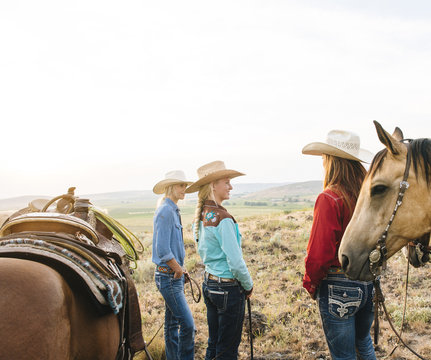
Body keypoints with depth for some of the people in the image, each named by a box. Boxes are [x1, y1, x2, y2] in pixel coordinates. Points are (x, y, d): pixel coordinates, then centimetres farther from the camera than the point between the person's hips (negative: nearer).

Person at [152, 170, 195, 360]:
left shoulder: (173, 211, 14)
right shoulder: (165, 212, -17)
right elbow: (162, 250, -24)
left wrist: (180, 268, 12)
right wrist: (179, 269, -12)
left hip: (175, 275, 10)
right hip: (169, 277, -10)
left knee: (173, 323, 16)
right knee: (187, 324, -9)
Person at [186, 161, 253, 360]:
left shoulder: (201, 216, 6)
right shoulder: (223, 219, -21)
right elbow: (236, 262, -20)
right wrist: (248, 286, -3)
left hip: (209, 283, 8)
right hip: (228, 288, -8)